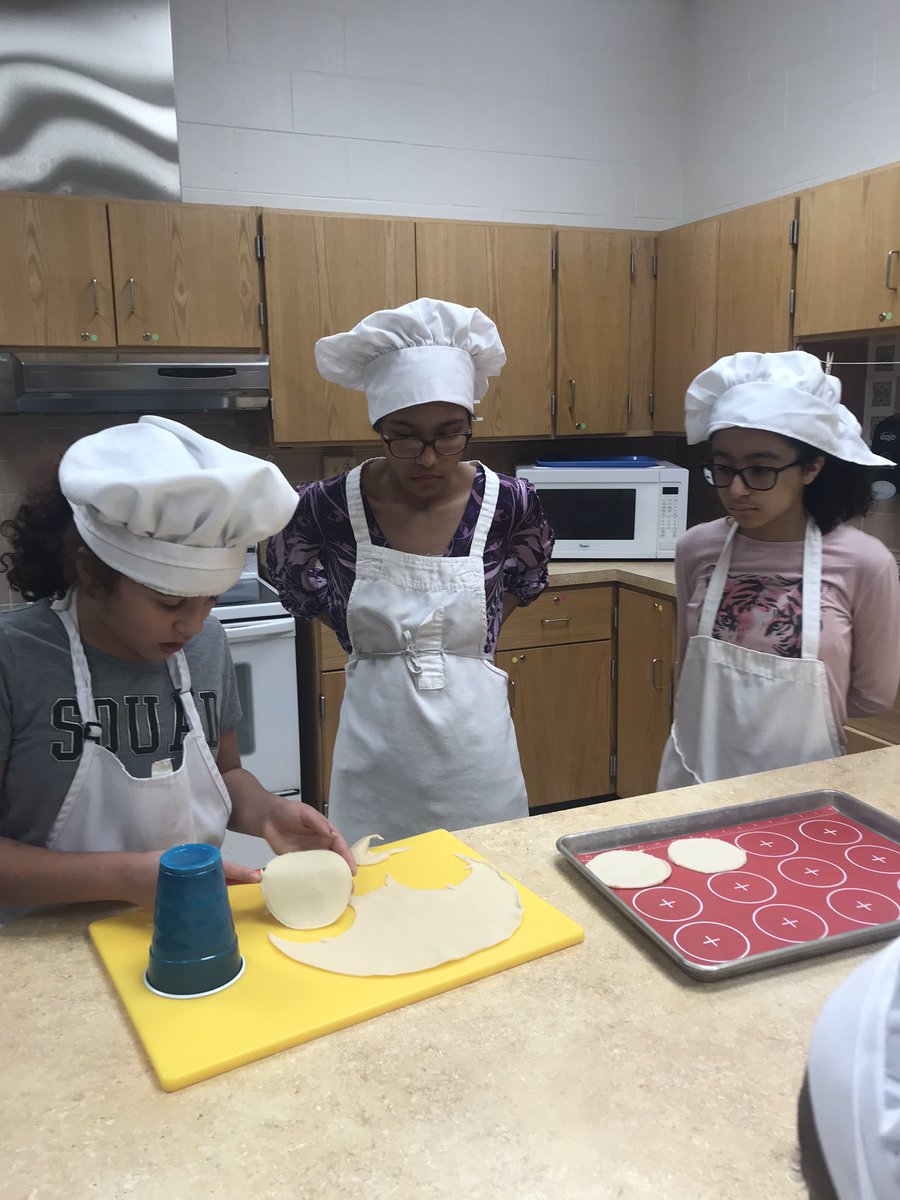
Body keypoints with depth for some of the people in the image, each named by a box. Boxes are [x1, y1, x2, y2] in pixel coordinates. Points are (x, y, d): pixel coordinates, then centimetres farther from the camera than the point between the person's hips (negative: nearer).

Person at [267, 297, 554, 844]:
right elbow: (293, 576, 8)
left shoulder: (509, 504, -10)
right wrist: (364, 626, 4)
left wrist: (479, 628, 3)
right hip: (377, 743, 0)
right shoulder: (327, 507, -13)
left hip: (474, 737, 1)